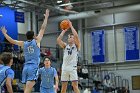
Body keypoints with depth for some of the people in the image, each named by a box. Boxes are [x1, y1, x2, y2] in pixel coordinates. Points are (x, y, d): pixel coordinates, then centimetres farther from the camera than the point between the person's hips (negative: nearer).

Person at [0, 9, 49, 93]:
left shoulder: (24, 44, 11)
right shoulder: (36, 41, 2)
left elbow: (12, 41, 19)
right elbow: (43, 29, 4)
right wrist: (46, 17, 11)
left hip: (26, 67, 5)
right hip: (34, 67, -5)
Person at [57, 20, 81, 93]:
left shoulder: (76, 45, 5)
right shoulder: (65, 46, 15)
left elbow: (76, 36, -12)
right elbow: (58, 40, 1)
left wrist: (71, 26, -5)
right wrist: (64, 30, 6)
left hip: (73, 68, -4)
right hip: (64, 68, 4)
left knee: (75, 86, -9)